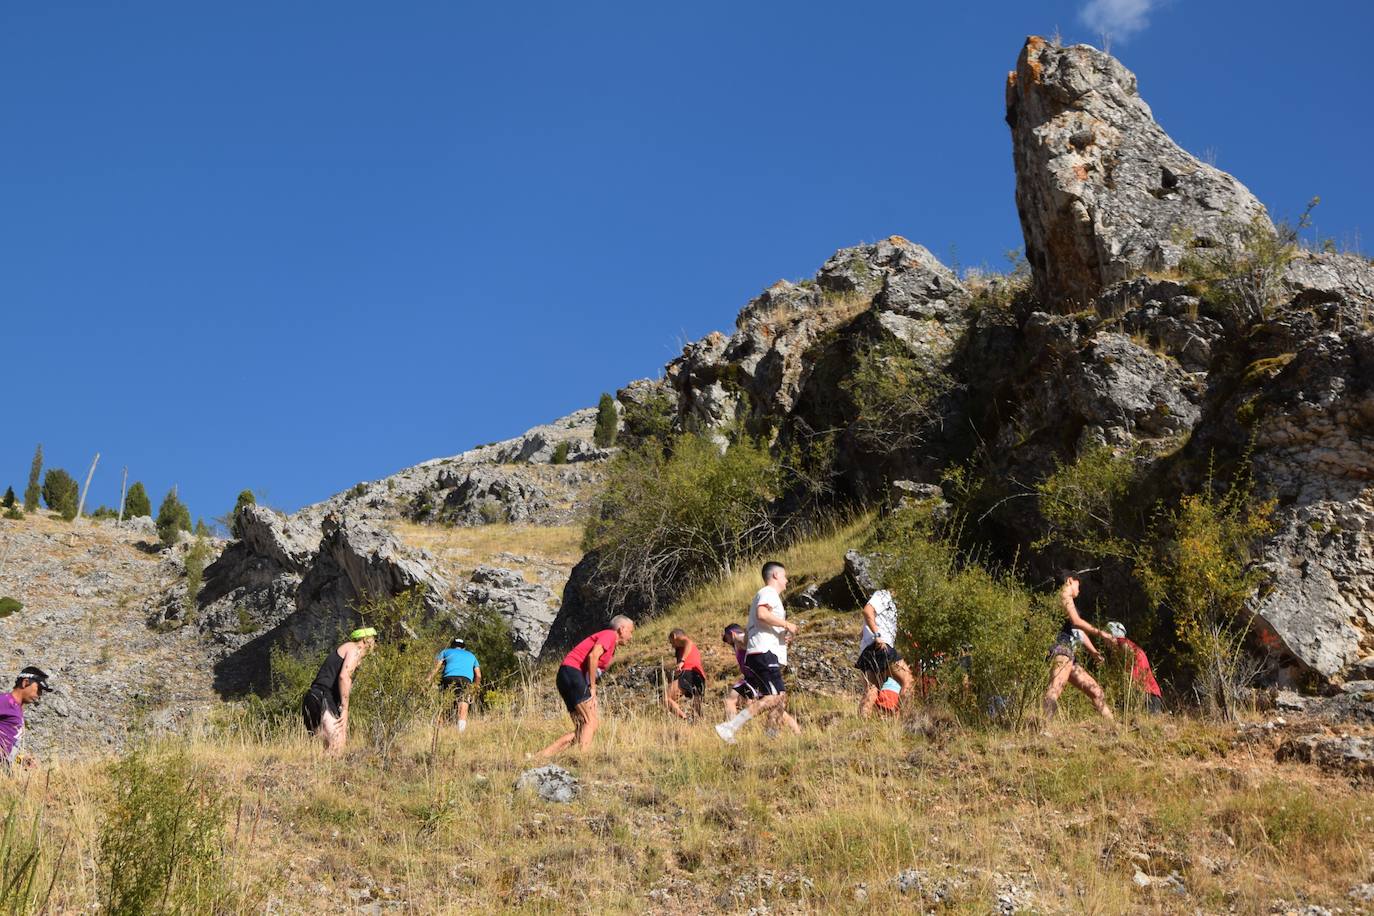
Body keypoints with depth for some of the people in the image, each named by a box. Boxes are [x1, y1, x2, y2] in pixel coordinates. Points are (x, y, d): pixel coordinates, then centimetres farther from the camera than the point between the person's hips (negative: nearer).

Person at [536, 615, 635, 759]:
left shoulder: (611, 649, 26)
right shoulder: (609, 634, -4)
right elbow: (592, 656, -20)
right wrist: (593, 687, -16)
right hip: (572, 672, -10)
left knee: (582, 728, 4)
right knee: (591, 721, -15)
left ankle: (543, 755, 0)